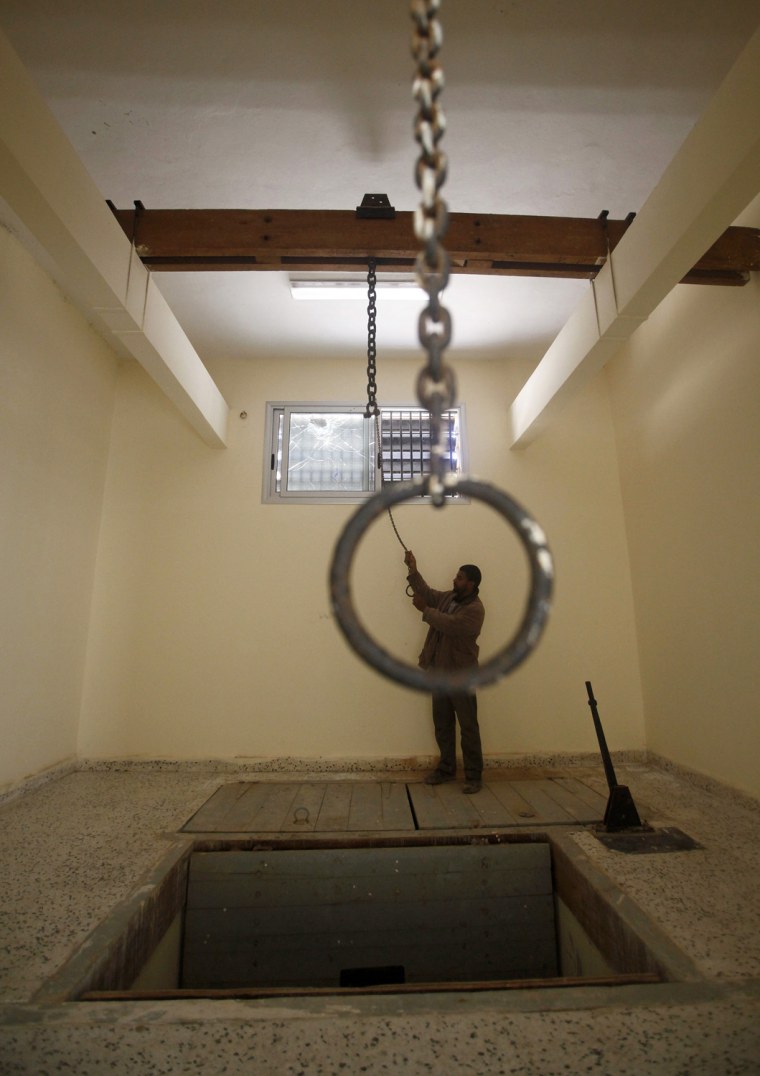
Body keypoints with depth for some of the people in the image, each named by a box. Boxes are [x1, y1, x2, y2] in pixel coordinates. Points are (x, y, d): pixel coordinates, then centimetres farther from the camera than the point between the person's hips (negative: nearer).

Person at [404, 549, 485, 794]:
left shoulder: (475, 609, -17)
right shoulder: (449, 597, 8)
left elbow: (449, 625, -28)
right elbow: (427, 592, 9)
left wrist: (424, 609, -21)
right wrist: (412, 569, -3)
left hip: (461, 676, -8)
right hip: (439, 672, 8)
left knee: (468, 727, 3)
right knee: (442, 724, 15)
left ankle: (474, 776, 14)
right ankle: (446, 768, 29)